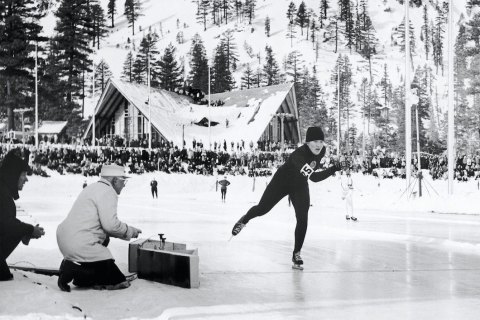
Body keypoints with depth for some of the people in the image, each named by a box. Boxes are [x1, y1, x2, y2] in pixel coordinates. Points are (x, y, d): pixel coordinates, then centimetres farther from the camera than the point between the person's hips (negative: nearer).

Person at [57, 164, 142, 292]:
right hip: (79, 245, -11)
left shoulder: (94, 187, 20)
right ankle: (71, 269, -8)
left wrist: (127, 230, 18)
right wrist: (131, 231, -1)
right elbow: (111, 224, -19)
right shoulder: (107, 192, -12)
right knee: (108, 268, -5)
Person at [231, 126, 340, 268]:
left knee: (302, 220, -9)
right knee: (262, 209, 8)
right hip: (282, 182, -5)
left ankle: (296, 254, 5)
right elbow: (313, 177, -51)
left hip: (300, 187, 5)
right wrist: (332, 170, -57)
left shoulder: (321, 151, -15)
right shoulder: (298, 155, -38)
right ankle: (244, 220, 44)